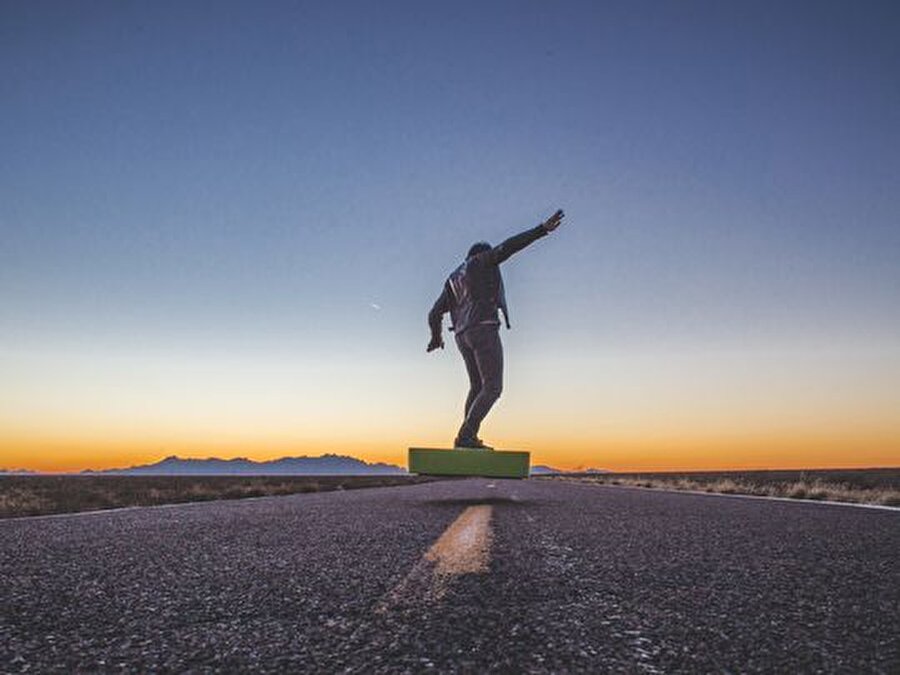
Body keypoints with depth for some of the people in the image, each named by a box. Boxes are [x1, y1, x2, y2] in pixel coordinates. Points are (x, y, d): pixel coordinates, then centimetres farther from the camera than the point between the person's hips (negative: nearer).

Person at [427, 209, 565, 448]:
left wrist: (436, 338, 40)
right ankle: (466, 435, -21)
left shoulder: (453, 280, 25)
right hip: (484, 330, -8)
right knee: (493, 388, -10)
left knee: (477, 386, 21)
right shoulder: (481, 260, 8)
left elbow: (435, 314, 22)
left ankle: (469, 438, 19)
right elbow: (507, 247, -10)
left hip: (463, 335, 8)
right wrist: (543, 229, -14)